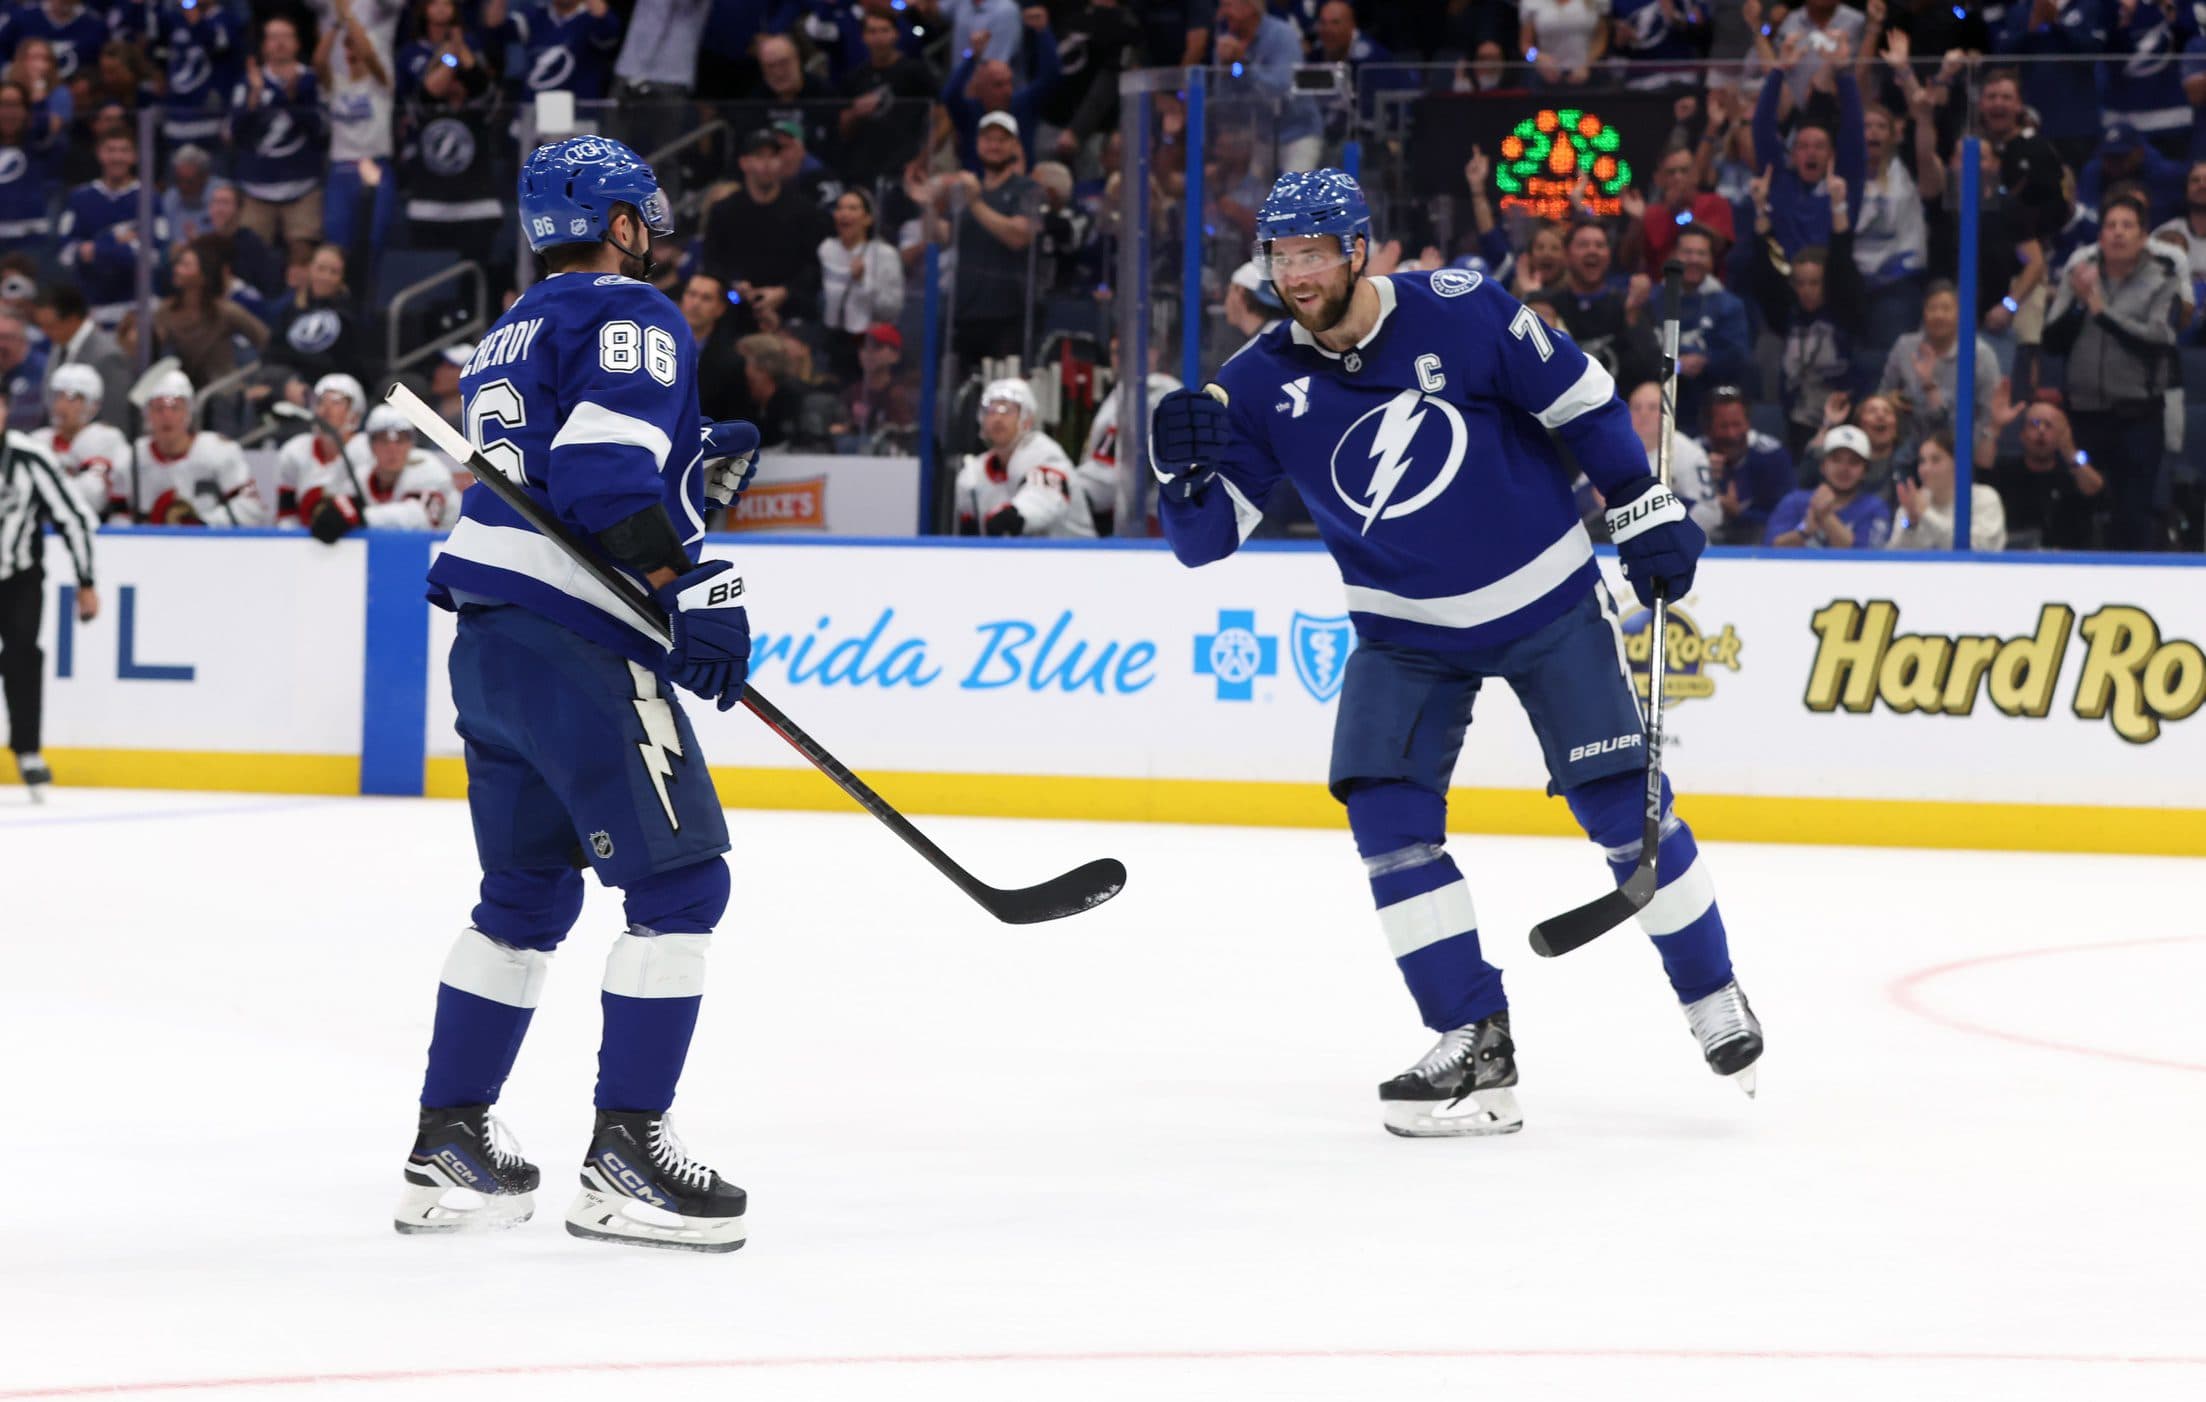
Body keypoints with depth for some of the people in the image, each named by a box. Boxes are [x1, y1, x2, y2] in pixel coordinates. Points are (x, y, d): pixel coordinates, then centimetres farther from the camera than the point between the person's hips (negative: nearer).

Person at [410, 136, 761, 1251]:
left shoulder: (515, 333, 23)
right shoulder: (629, 314, -5)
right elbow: (605, 466, -21)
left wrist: (703, 471, 24)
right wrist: (687, 595, -22)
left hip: (487, 645, 9)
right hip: (578, 648, -9)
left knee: (529, 893, 18)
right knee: (680, 883, -6)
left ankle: (450, 1144, 19)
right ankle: (625, 1157, -9)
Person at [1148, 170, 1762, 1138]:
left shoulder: (1461, 313, -18)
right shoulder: (1262, 384, -10)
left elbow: (1583, 401, -7)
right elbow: (1202, 538, -10)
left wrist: (1647, 516, -5)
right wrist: (1184, 465, -31)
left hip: (1547, 602, -3)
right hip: (1407, 632, 3)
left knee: (1623, 804, -1)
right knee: (1387, 815, -12)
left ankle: (1713, 1000, 20)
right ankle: (1475, 1048, -5)